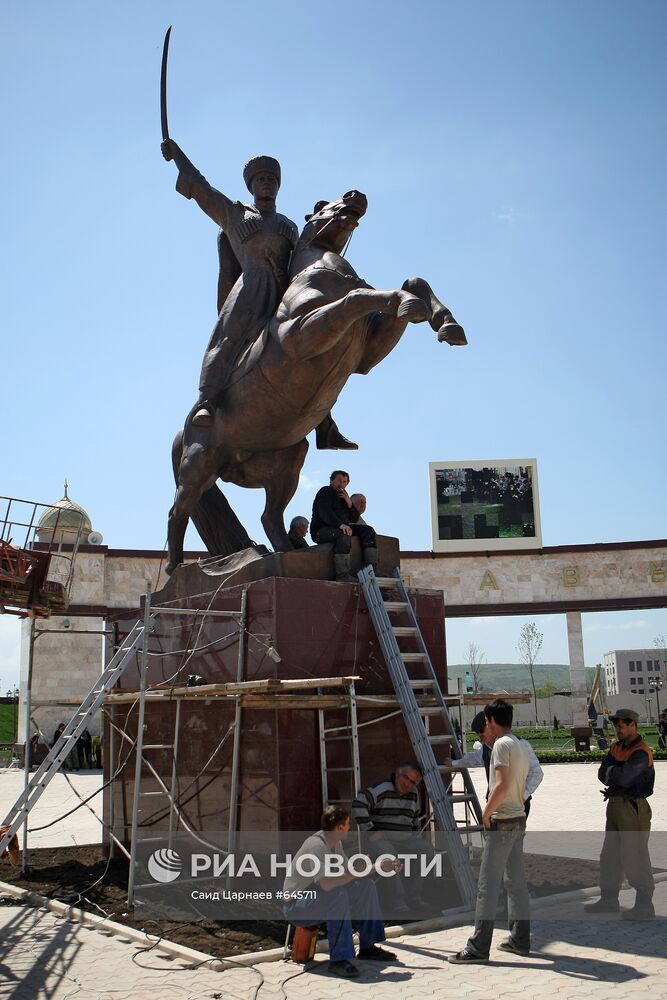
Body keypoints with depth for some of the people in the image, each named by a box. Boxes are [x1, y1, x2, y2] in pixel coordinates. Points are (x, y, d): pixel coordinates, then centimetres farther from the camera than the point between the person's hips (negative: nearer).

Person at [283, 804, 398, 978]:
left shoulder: (335, 843, 2)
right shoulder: (316, 845, -27)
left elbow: (347, 872, 10)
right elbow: (327, 884, -37)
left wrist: (378, 867, 4)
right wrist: (357, 872, -27)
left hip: (315, 897, 10)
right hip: (295, 905, -10)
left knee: (366, 886, 3)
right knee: (338, 895, -35)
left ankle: (367, 948, 10)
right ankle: (338, 960, -26)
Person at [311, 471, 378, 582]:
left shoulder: (343, 496, 24)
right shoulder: (325, 492, 0)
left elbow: (355, 519, 15)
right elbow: (325, 512, -20)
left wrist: (349, 502, -1)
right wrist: (341, 525, -34)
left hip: (340, 528, 8)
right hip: (321, 530, -8)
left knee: (368, 530, -8)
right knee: (343, 534, -38)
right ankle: (343, 575, -43)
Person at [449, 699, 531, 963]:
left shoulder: (502, 744, -15)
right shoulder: (522, 745, 13)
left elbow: (502, 785, -24)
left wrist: (486, 813, -13)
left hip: (502, 822, -9)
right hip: (519, 818, 9)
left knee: (488, 884, -6)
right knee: (516, 882, 15)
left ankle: (478, 947, -3)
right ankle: (520, 939, 21)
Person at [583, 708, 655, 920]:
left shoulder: (641, 752, -15)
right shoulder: (616, 747, 13)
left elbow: (623, 777, -25)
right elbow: (602, 774, 7)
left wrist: (611, 772, -6)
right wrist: (617, 775, -11)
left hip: (633, 809, -9)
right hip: (615, 805, 9)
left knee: (634, 858, -4)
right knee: (609, 856, 16)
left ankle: (644, 905, 7)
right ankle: (609, 899, 27)